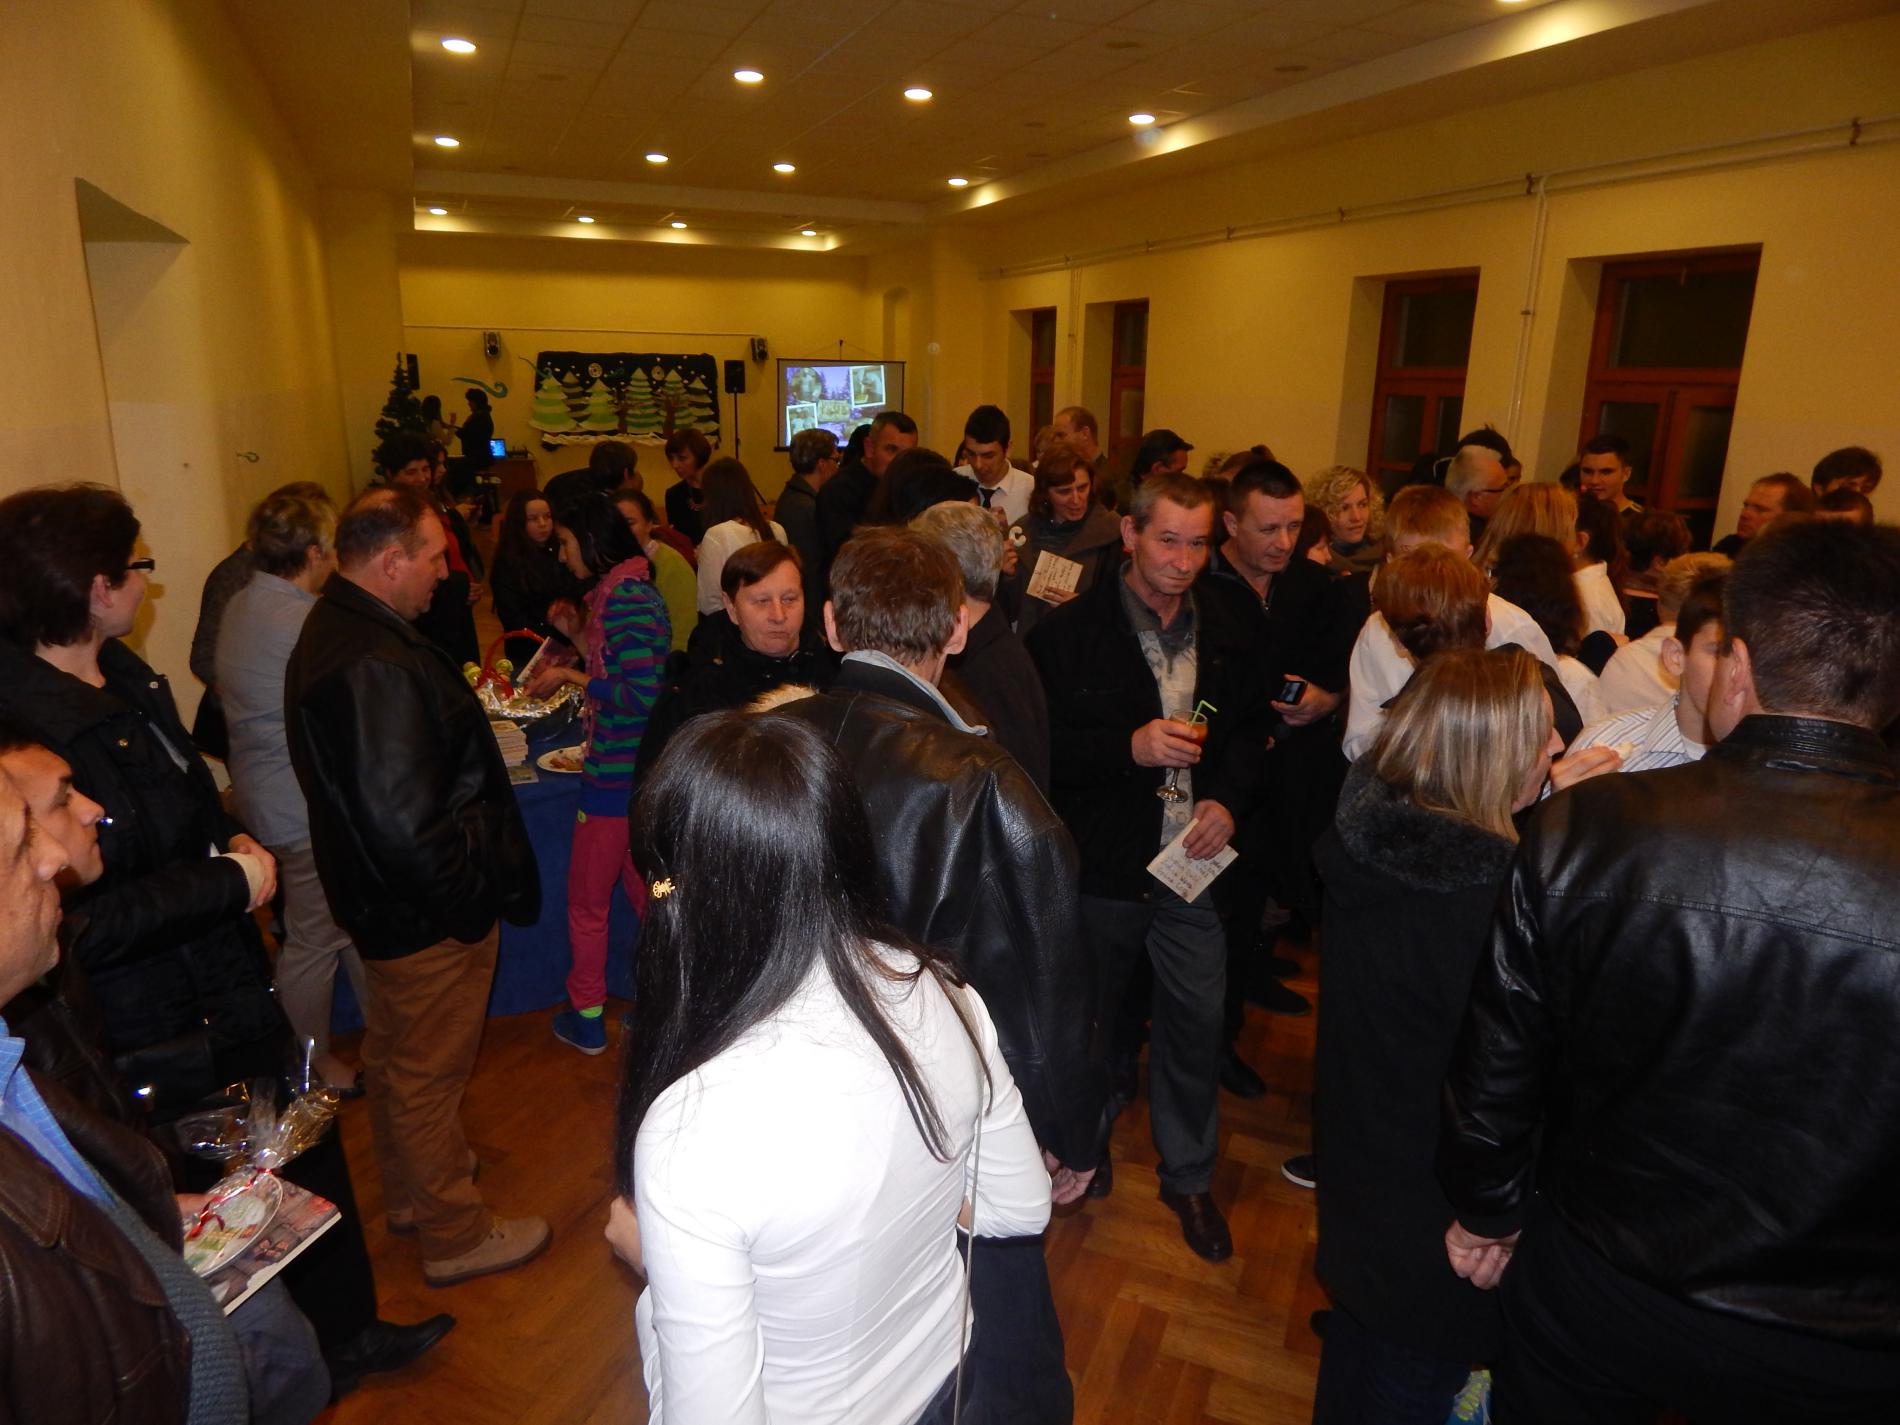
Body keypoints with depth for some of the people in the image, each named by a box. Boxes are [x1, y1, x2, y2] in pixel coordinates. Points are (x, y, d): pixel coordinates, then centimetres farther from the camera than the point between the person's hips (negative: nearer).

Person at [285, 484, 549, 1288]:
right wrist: (471, 897, -20)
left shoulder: (333, 629, 4)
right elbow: (405, 825, -32)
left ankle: (409, 1191, 48)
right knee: (428, 1072, 8)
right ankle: (456, 1235, 28)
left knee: (395, 1055, 26)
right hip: (426, 915, -10)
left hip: (379, 898, 11)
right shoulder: (376, 666, -30)